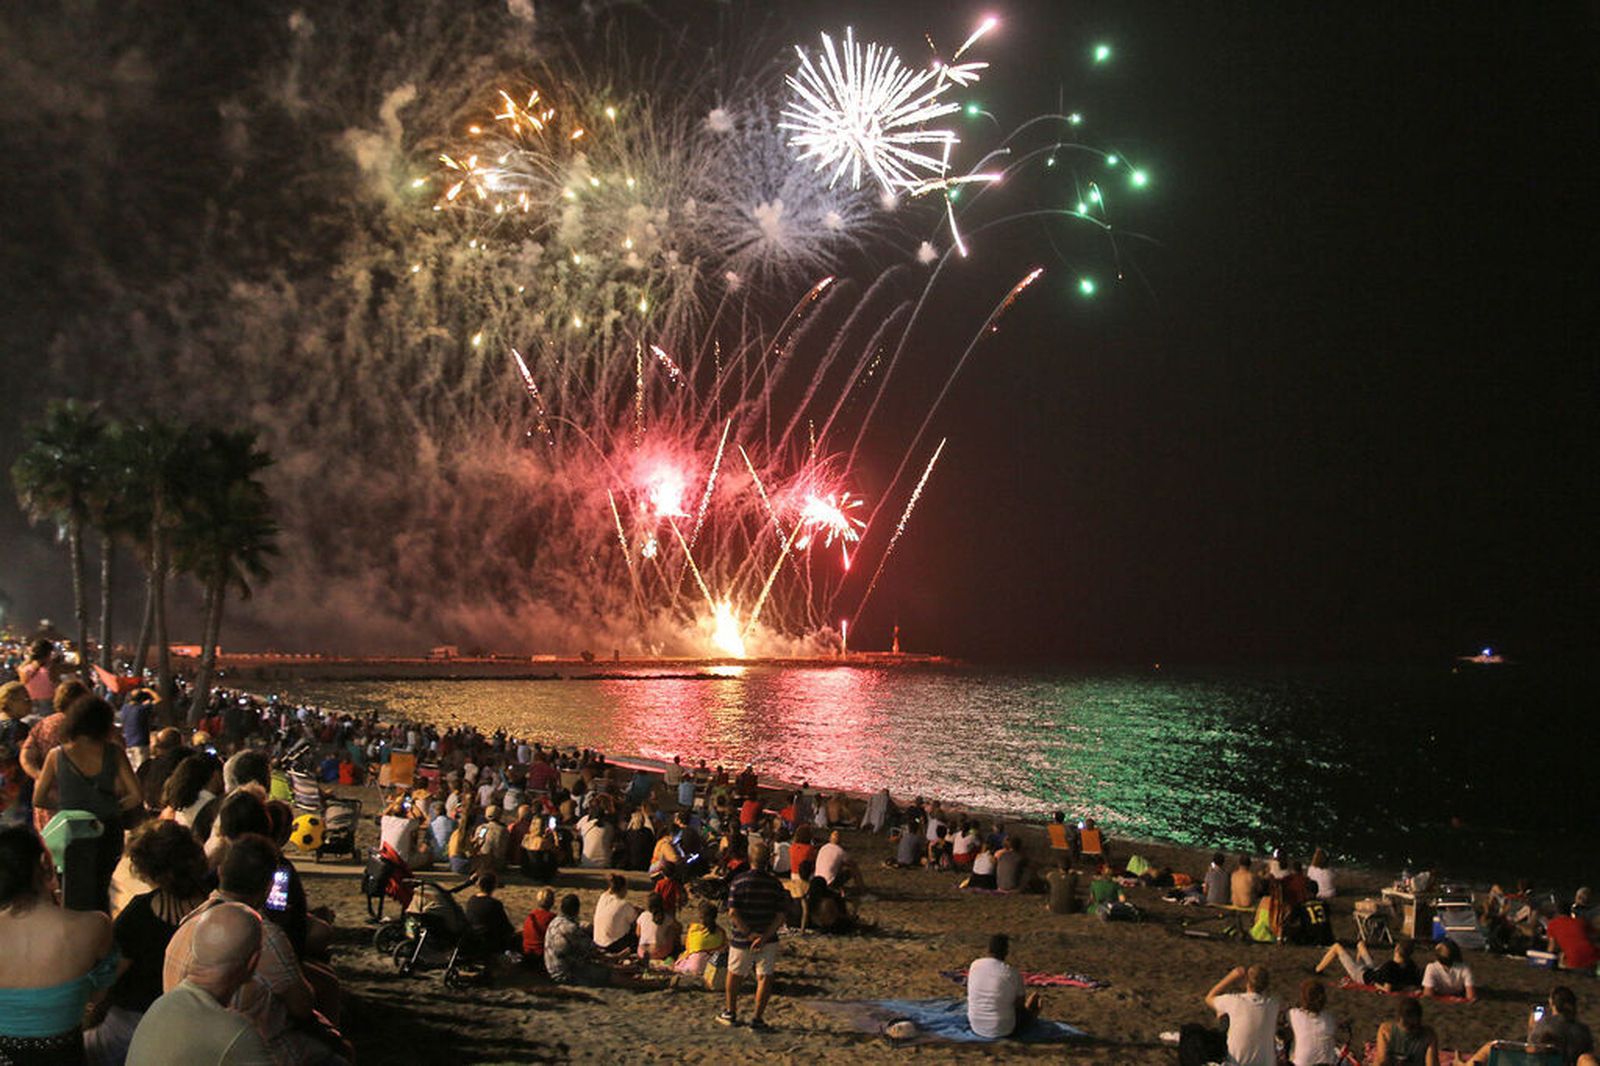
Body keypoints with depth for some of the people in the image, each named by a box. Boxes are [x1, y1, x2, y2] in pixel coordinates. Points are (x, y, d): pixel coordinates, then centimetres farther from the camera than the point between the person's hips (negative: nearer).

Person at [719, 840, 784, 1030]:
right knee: (765, 977, 6)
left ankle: (731, 1013, 29)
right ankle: (757, 1018, 1)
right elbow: (780, 916, -9)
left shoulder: (739, 881, -9)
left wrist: (749, 933, -12)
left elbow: (732, 913, -16)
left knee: (735, 975, 18)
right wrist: (764, 937, -14)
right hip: (768, 940, 0)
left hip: (741, 938, 0)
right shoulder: (775, 883, -4)